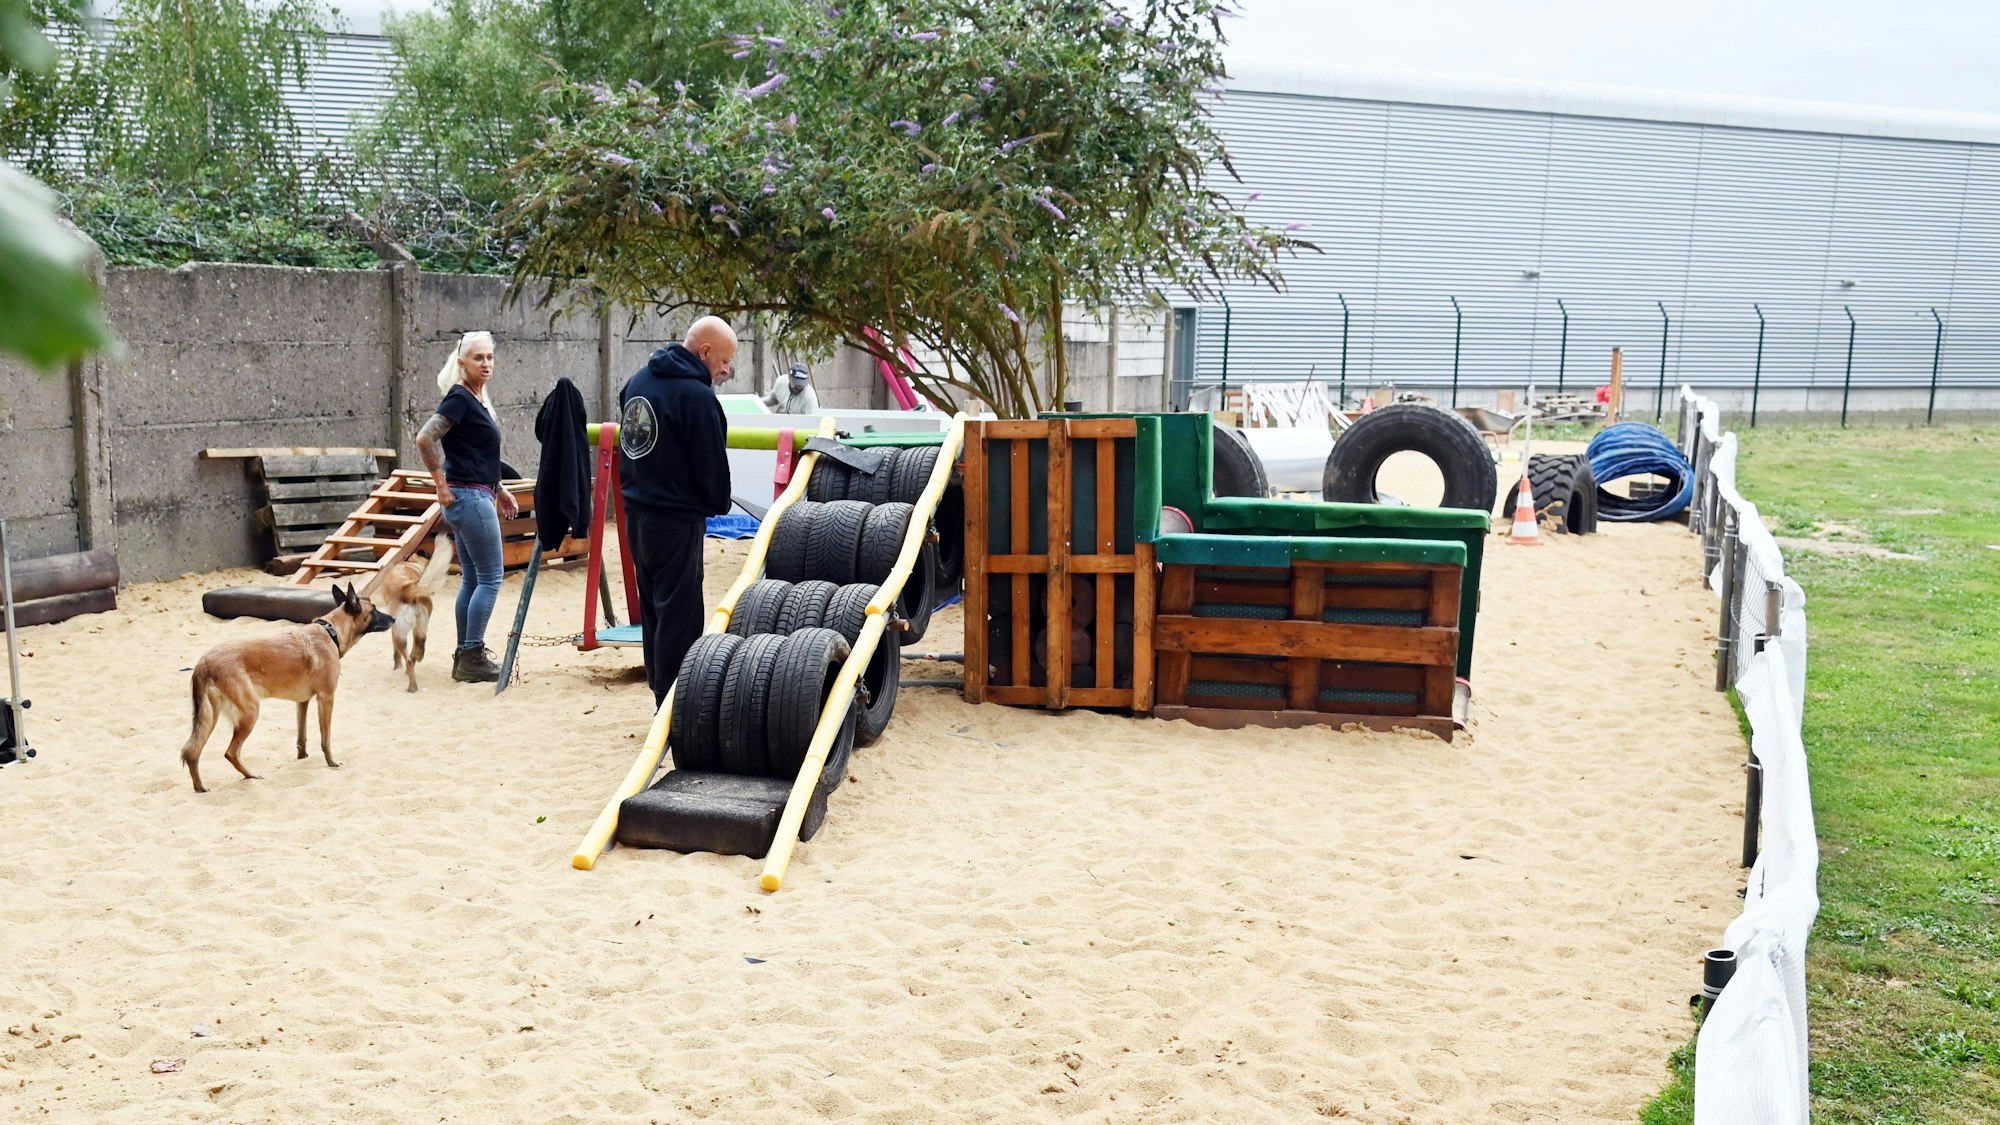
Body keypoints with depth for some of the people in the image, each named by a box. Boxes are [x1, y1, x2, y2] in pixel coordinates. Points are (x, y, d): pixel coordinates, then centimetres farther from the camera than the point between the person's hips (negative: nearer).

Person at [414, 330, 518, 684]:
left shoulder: (478, 400, 15)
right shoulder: (459, 398, -12)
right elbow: (425, 438, -22)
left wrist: (498, 489, 19)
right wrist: (442, 485, -17)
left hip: (477, 497, 9)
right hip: (470, 498, -9)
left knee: (472, 579, 12)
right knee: (490, 578, -6)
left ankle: (465, 656, 16)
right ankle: (473, 658, -3)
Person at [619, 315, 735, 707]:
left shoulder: (638, 380, 10)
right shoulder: (697, 396, -18)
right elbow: (712, 465, -13)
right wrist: (719, 505, 4)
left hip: (636, 511, 9)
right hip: (676, 519, -9)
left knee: (652, 610, 16)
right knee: (679, 615, -3)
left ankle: (661, 695, 24)